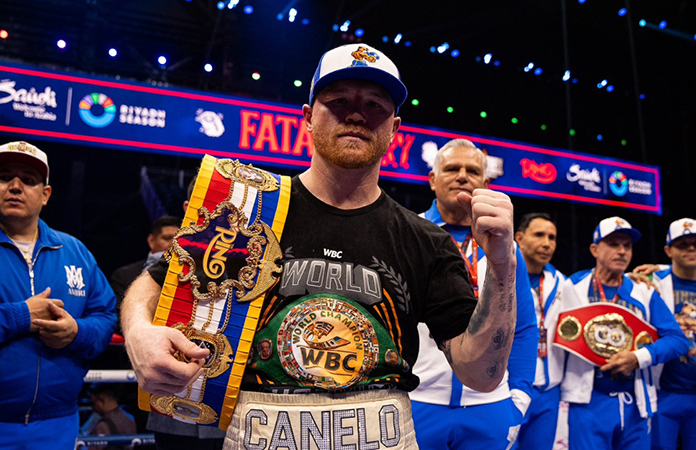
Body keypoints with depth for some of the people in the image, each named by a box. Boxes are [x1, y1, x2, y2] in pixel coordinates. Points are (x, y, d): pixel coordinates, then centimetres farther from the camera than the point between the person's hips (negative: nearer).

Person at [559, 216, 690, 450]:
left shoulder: (644, 292, 9)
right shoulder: (572, 287, 0)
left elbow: (677, 339, 5)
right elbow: (561, 335, 0)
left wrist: (638, 357, -9)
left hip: (635, 402, 4)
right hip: (588, 399, -3)